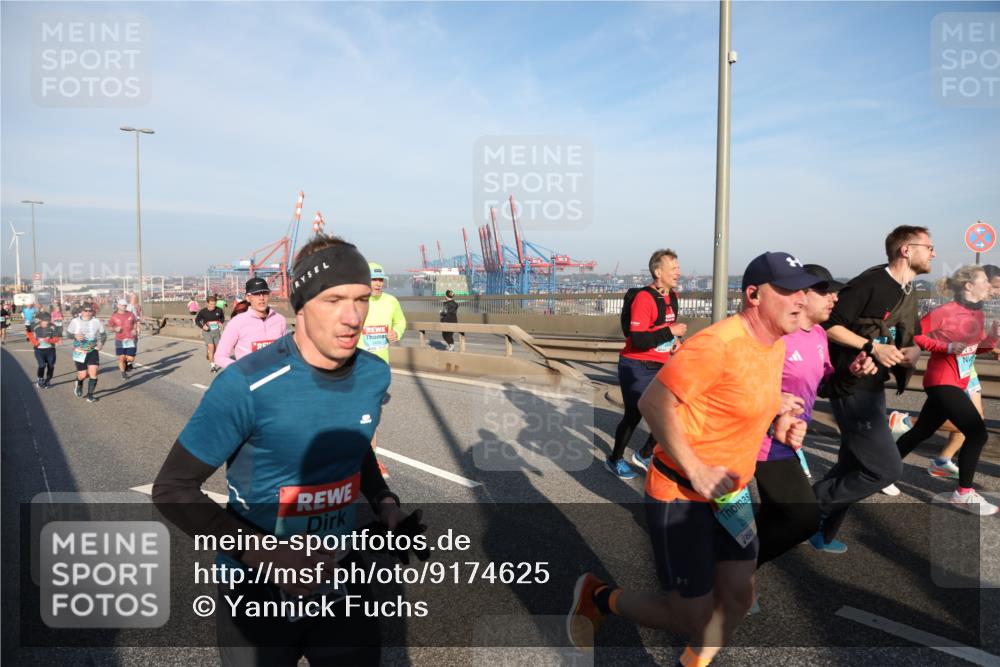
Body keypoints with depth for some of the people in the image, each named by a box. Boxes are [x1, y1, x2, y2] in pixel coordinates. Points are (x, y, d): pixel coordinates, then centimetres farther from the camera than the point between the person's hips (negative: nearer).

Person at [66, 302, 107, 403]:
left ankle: (90, 395, 2)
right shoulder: (75, 321, -2)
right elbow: (68, 333, 4)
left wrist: (101, 342, -9)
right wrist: (75, 336, -18)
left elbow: (103, 334, 9)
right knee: (83, 375, 1)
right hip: (79, 352, 0)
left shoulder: (96, 322, -1)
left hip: (93, 351, 0)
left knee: (93, 373, -11)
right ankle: (79, 384, 39)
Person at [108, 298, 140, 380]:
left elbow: (135, 323, 17)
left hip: (130, 340, 1)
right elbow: (110, 327, 9)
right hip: (120, 340, -1)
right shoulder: (114, 316, 0)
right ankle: (123, 373, 22)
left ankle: (127, 362, 34)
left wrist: (135, 330, -2)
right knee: (121, 358, 0)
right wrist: (115, 329, -12)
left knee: (131, 359, -4)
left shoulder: (130, 315, 2)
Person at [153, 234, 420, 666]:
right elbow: (172, 489, -16)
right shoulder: (247, 386, -24)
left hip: (338, 577, 4)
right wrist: (268, 557, -26)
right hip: (259, 594, -4)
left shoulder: (374, 376, -8)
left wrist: (387, 508, -3)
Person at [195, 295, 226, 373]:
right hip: (207, 332, -3)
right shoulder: (203, 311, -11)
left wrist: (221, 322, -3)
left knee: (216, 349, 10)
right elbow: (197, 320, 3)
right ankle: (212, 365, -13)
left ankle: (215, 364, 32)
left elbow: (222, 317, 16)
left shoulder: (219, 310, -6)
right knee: (211, 347, -19)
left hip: (217, 331, 3)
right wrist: (202, 326, -14)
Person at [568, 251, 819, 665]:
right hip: (680, 496, -8)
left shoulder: (777, 345, 5)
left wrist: (779, 423, 1)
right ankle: (596, 597, 23)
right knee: (692, 619, -1)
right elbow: (653, 403, -23)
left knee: (738, 597, 9)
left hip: (730, 493, 8)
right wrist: (696, 472, -25)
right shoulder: (717, 344, -24)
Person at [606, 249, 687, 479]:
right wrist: (670, 332, -23)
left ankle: (645, 455, 25)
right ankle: (614, 460, 26)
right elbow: (638, 340, -26)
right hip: (636, 367, -8)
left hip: (660, 366, 8)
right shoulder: (644, 298, -20)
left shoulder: (672, 296, 7)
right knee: (633, 416, 3)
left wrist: (676, 339, 6)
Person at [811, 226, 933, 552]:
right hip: (852, 389, -10)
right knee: (886, 468, -8)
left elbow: (912, 342, 22)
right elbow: (829, 325, -20)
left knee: (851, 468, 14)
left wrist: (912, 352, 0)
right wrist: (873, 347, -22)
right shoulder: (870, 283, -15)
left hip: (873, 390, 10)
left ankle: (821, 533, 27)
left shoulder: (908, 295, 14)